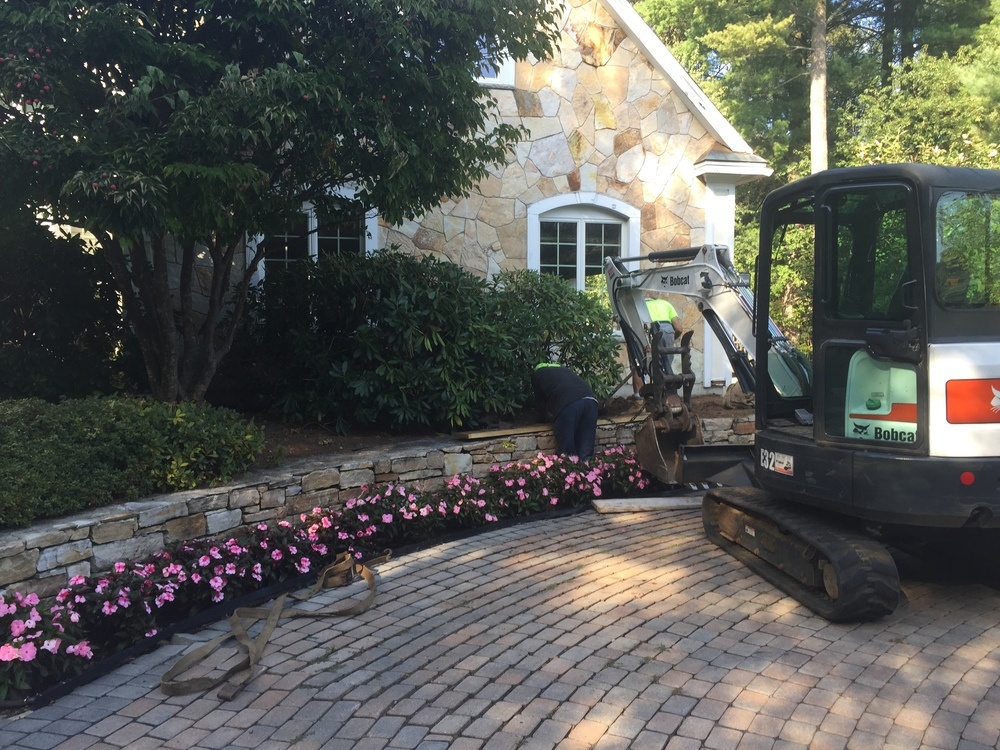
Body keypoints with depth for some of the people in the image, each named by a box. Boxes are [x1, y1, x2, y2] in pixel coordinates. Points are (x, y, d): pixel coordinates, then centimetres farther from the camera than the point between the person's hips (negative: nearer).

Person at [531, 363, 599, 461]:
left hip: (568, 403, -5)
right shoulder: (563, 369, 41)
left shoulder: (537, 374, 27)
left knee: (568, 453, 1)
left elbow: (540, 402, 31)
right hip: (590, 400, 5)